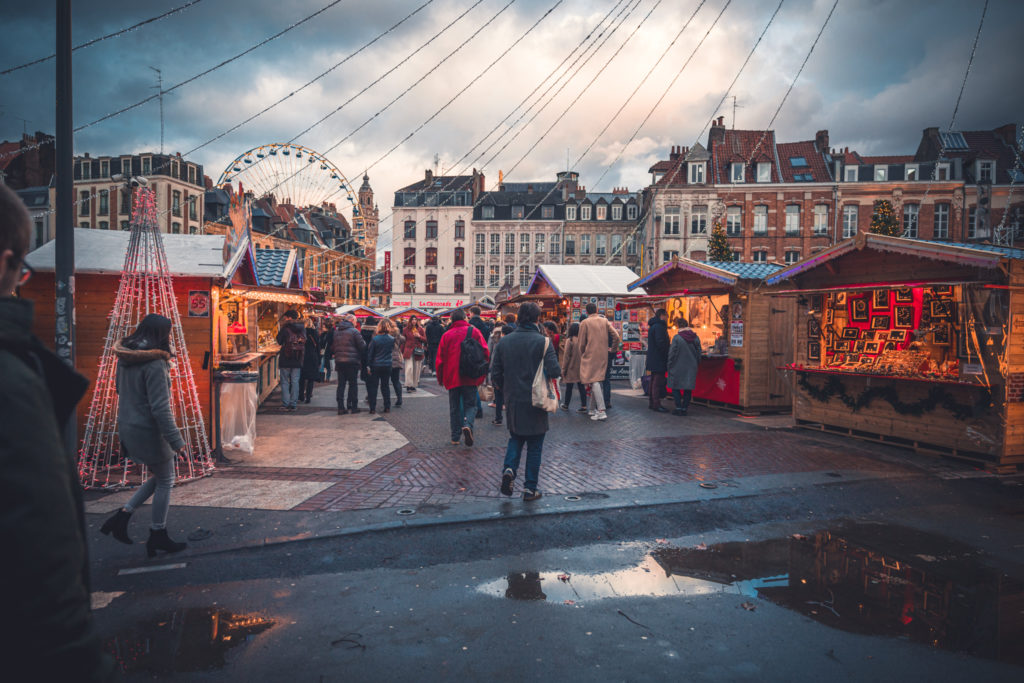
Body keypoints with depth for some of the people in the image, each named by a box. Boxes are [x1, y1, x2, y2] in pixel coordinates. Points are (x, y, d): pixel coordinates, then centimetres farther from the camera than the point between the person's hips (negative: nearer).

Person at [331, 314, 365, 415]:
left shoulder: (336, 331, 11)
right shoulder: (354, 331, -8)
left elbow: (332, 347, 15)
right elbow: (362, 346, -8)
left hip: (339, 361, 5)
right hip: (352, 361, -5)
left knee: (341, 384, 7)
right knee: (353, 384, 4)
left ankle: (341, 407, 4)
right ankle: (353, 406, 8)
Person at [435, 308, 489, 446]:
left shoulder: (446, 335, 3)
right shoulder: (474, 331, 0)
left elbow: (440, 359, 4)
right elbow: (485, 353, -2)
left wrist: (440, 378, 16)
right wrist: (482, 375, 7)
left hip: (452, 378, 1)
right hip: (470, 378, -1)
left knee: (454, 408, 12)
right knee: (471, 405, 7)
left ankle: (455, 437, 13)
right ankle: (467, 424, -21)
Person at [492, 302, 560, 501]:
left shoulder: (504, 341, 1)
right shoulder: (543, 341, -12)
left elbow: (496, 373, 4)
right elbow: (554, 371, -20)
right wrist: (559, 372, 3)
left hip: (512, 401, 3)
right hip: (536, 402, -3)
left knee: (515, 438, 22)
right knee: (534, 446, 9)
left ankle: (509, 469, -2)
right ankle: (530, 489, 14)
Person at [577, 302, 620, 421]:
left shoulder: (584, 323, -2)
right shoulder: (604, 321, 9)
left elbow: (582, 343, -1)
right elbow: (616, 337, 0)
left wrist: (582, 357, 13)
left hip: (590, 356, -5)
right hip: (603, 356, 5)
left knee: (594, 382, -9)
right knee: (596, 381, 15)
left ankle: (601, 411, -19)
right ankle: (592, 409, 24)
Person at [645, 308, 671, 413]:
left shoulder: (653, 326, 17)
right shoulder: (659, 326, -15)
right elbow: (661, 343, -23)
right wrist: (667, 355, -15)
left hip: (653, 360, 10)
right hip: (659, 360, -10)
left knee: (654, 381, 15)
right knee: (658, 382, -8)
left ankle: (651, 403, 20)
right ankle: (656, 404, -7)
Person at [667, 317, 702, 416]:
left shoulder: (677, 338, -14)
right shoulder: (695, 337, 1)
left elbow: (672, 353, -10)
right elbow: (699, 353, 8)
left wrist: (669, 365, 1)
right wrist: (696, 363, 18)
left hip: (678, 367, -4)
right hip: (691, 368, 4)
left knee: (676, 388, 7)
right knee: (688, 389, 10)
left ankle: (679, 407, 1)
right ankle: (685, 408, 11)